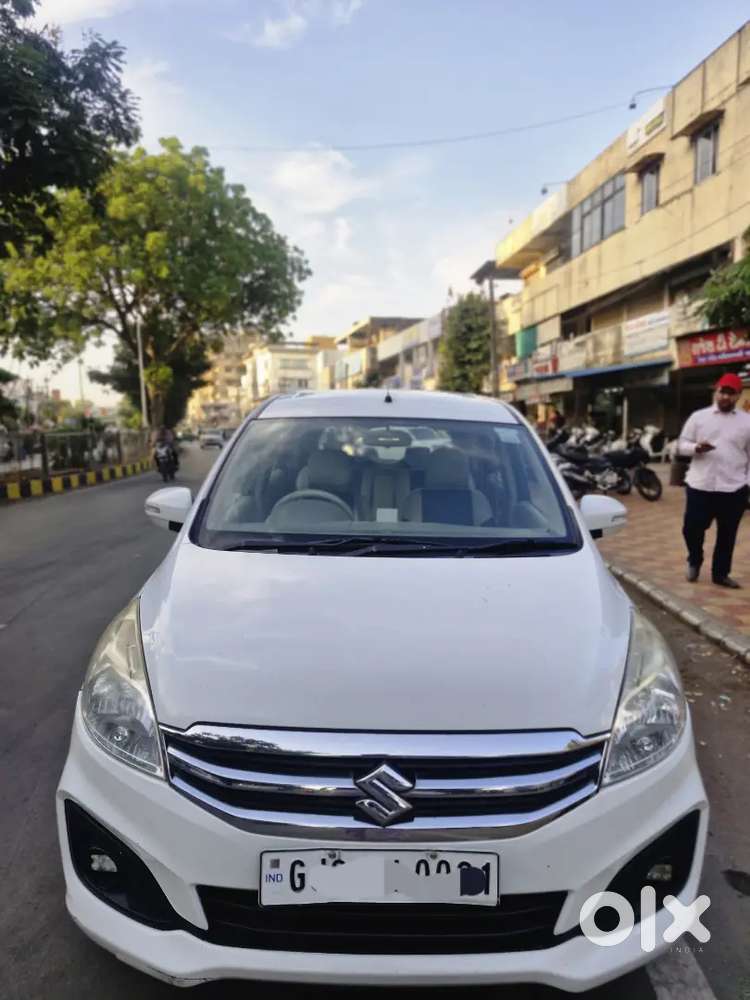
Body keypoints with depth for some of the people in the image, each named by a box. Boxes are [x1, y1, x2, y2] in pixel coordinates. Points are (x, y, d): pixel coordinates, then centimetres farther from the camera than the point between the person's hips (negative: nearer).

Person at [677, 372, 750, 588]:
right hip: (700, 486, 0)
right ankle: (694, 560, 29)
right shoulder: (698, 417, 5)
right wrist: (696, 447, -17)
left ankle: (720, 573, 22)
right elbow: (681, 445, 5)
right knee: (692, 529, 1)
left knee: (727, 535, 8)